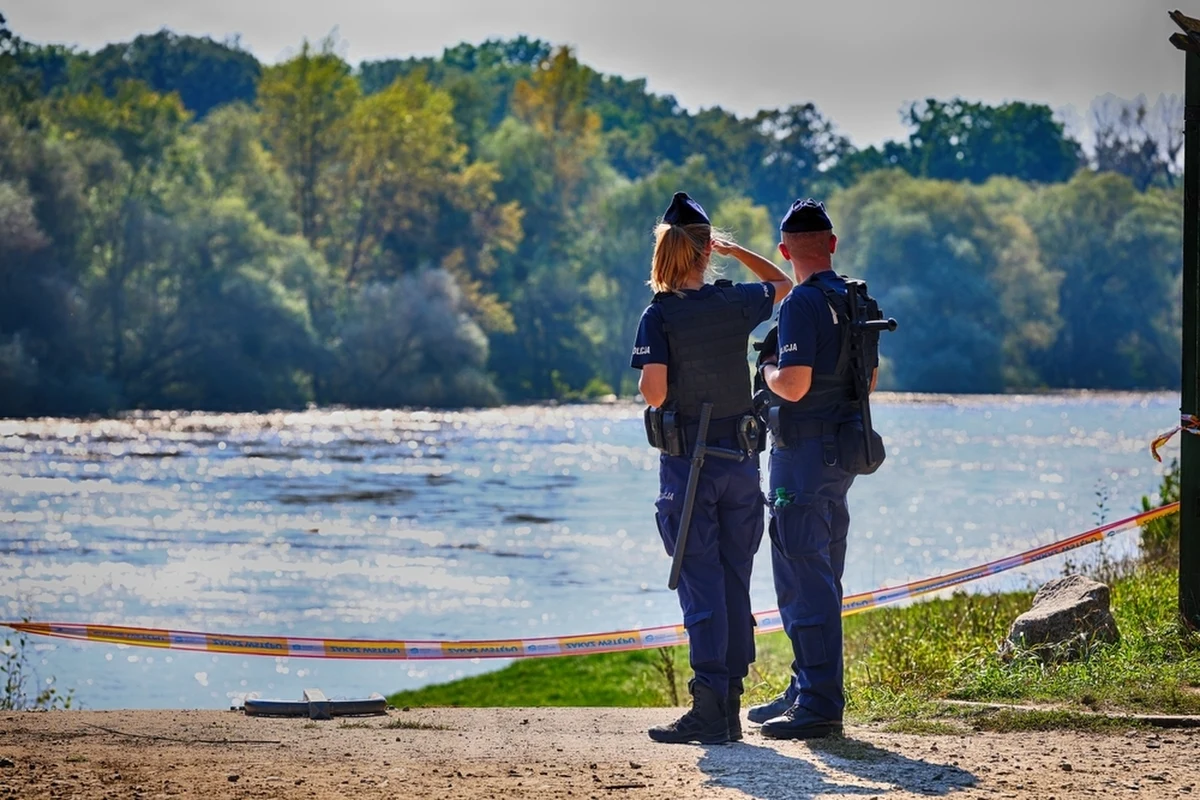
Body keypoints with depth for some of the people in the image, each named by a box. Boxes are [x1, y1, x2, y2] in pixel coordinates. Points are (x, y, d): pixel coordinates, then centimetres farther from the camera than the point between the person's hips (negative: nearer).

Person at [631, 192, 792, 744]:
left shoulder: (659, 316, -9)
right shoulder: (737, 303, 2)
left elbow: (654, 393, -16)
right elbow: (781, 283, 23)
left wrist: (651, 390, 5)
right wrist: (734, 250, 23)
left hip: (686, 462, -3)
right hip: (741, 456, 3)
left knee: (701, 585, -4)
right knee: (735, 582, 9)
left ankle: (709, 710, -8)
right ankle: (730, 706, 11)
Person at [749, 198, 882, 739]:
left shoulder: (802, 304, -16)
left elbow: (793, 386, -22)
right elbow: (869, 378, 20)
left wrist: (767, 368, -3)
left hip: (805, 451, -9)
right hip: (842, 449, 9)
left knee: (804, 579, -7)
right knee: (819, 578, 17)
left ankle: (819, 706, -8)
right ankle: (806, 691, 25)